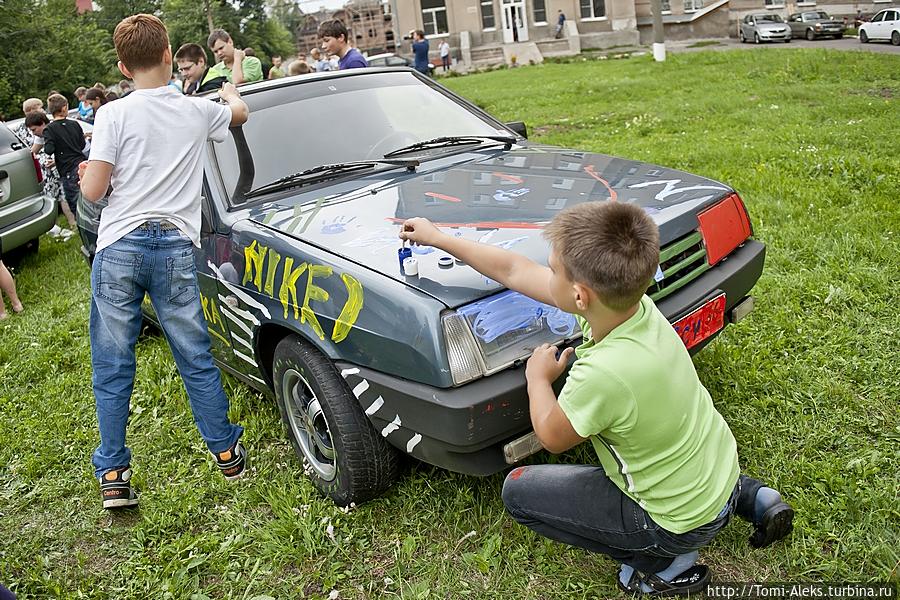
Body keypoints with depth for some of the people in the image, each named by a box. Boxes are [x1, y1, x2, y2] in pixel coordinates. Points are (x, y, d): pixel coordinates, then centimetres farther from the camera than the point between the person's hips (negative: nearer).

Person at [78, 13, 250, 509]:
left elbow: (93, 190, -8)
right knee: (197, 360, 11)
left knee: (112, 367, 8)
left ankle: (113, 476, 15)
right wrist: (229, 90, 50)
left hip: (120, 248, -2)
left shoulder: (114, 115, -4)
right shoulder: (198, 111, 5)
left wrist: (84, 172, 15)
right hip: (176, 248, 2)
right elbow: (240, 112, 28)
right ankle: (227, 453, 20)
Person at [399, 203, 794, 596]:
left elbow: (552, 438, -14)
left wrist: (537, 377, 2)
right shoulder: (626, 297, -16)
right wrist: (438, 238, 4)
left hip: (684, 521, -7)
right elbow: (514, 270, -4)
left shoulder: (603, 373, -37)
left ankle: (663, 564, 4)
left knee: (518, 491, 0)